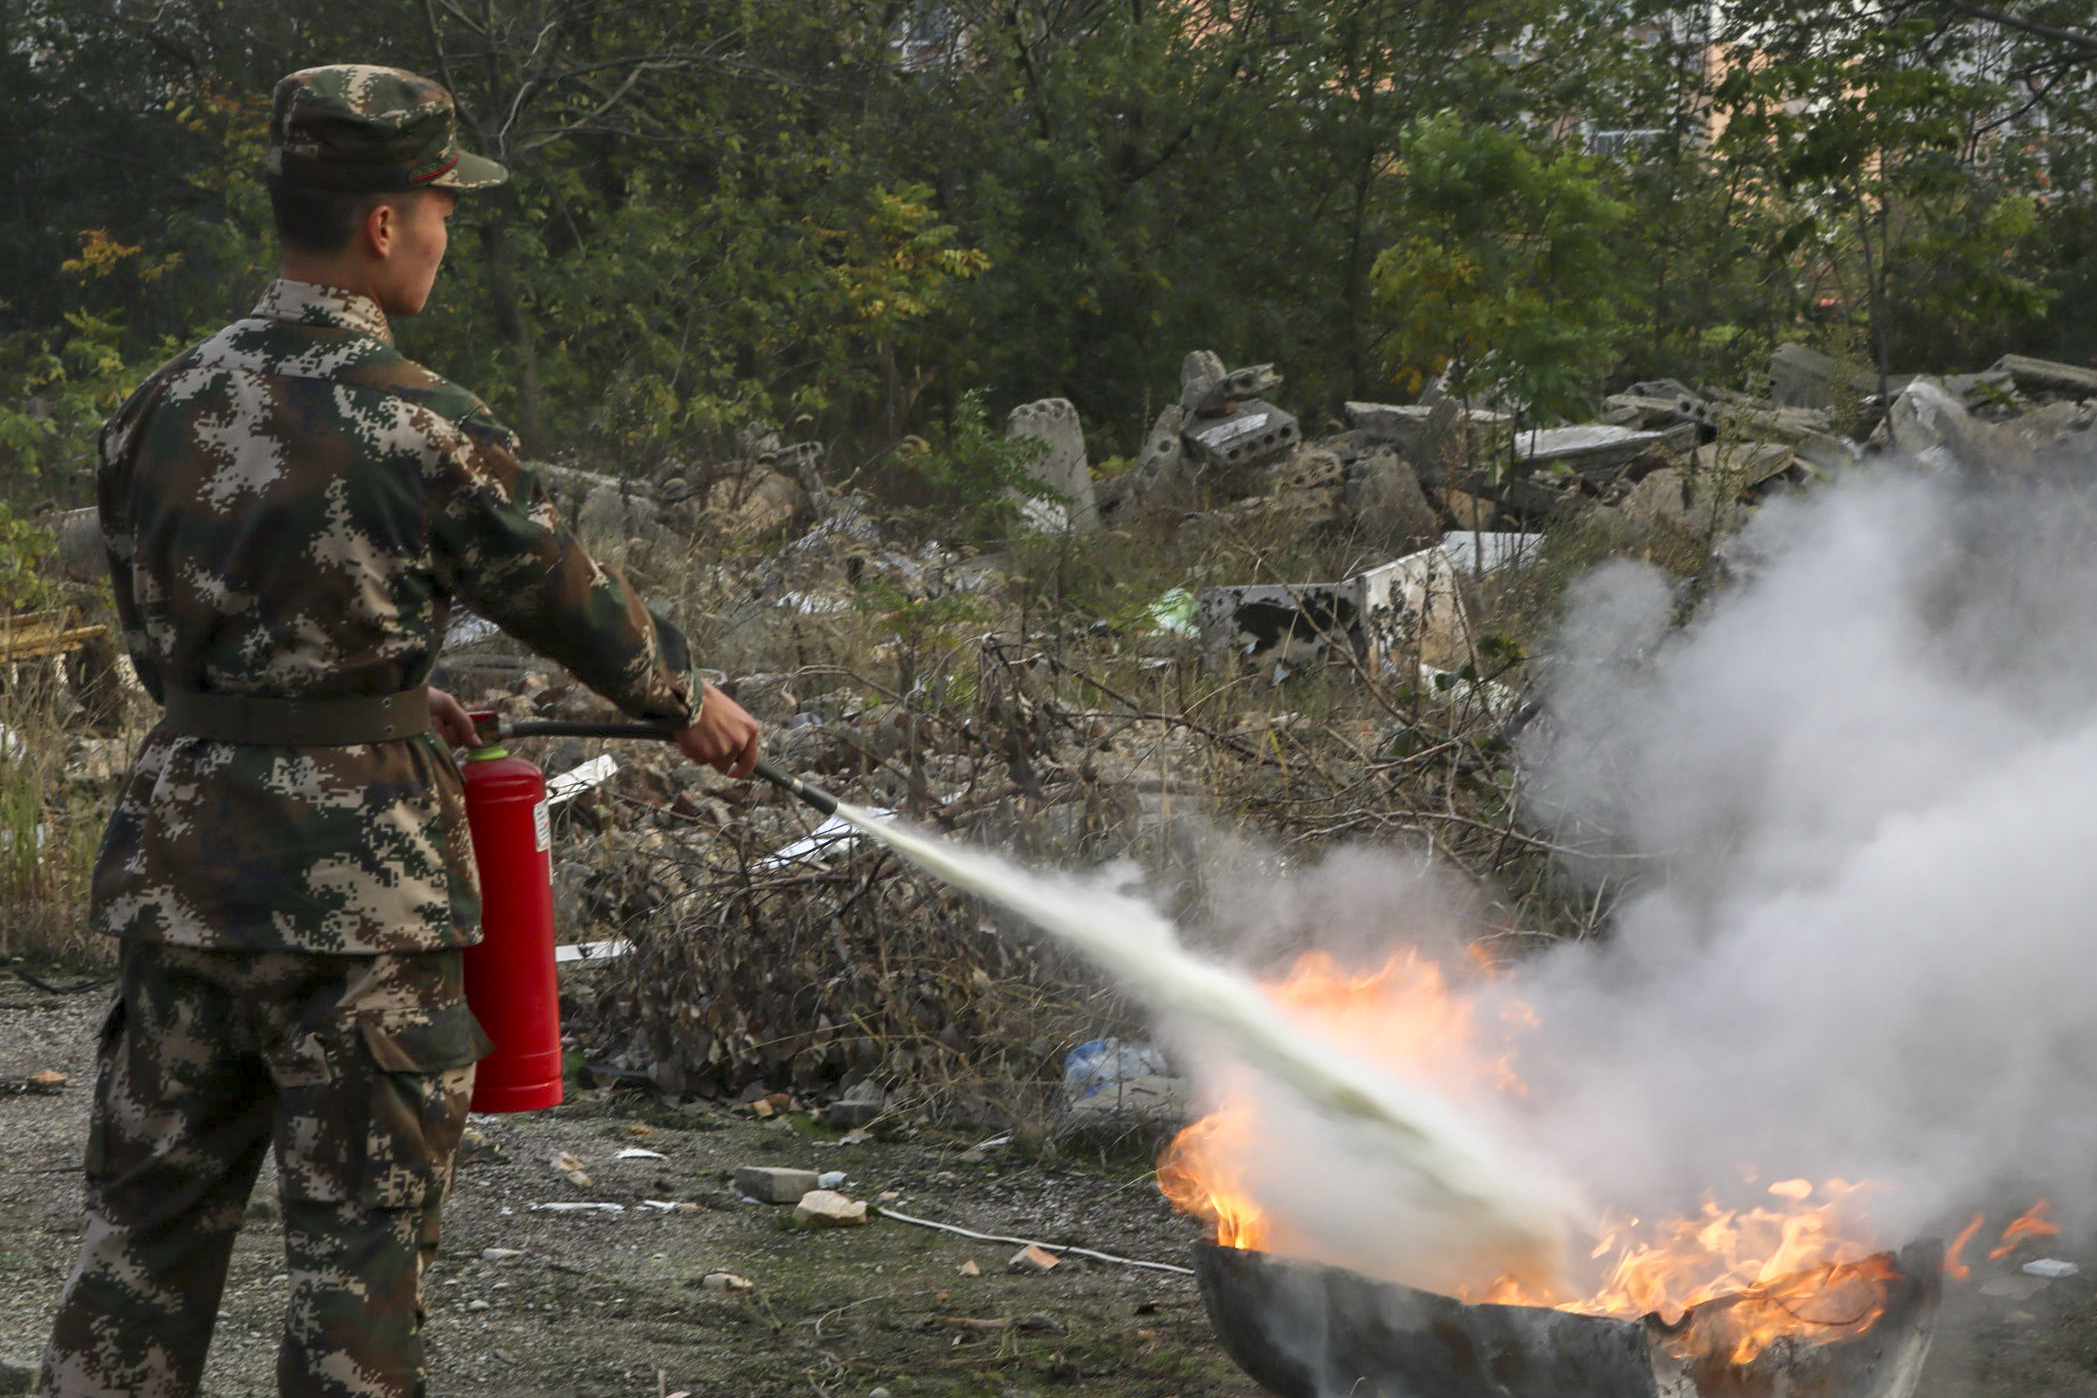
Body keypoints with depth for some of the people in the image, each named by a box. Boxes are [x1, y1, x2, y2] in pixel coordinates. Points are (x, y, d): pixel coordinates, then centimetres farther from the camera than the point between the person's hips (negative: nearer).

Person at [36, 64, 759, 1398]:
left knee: (149, 1224, 13)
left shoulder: (162, 410, 5)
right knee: (361, 1245, 4)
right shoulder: (423, 426, -13)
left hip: (181, 862, 6)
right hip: (358, 876, -6)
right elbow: (569, 599, 0)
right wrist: (692, 702, 19)